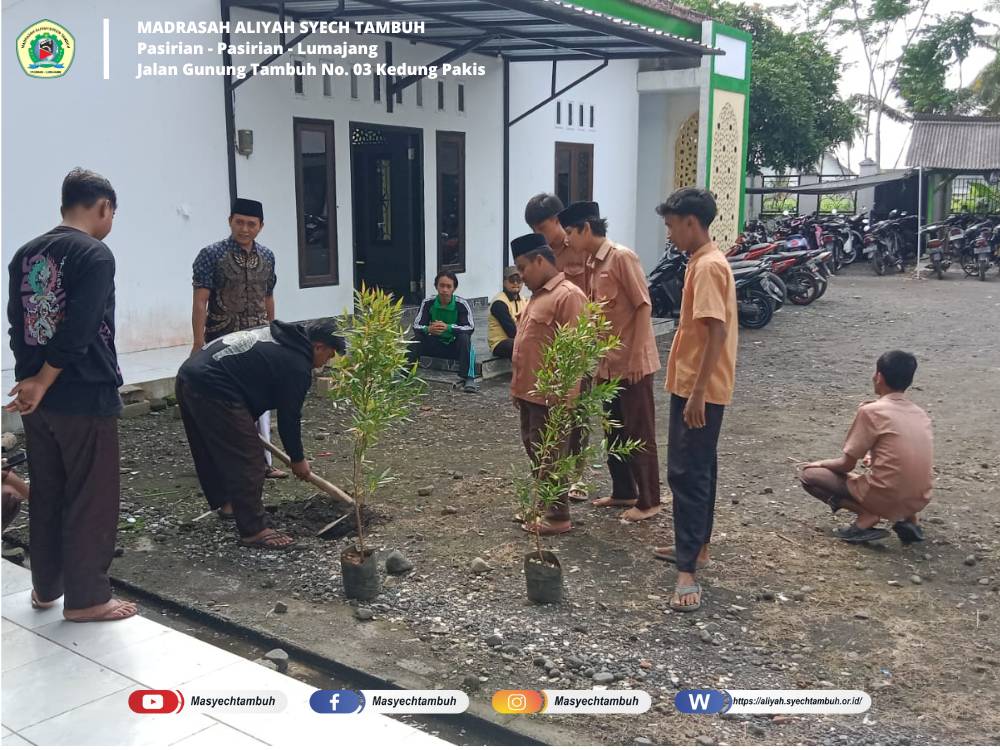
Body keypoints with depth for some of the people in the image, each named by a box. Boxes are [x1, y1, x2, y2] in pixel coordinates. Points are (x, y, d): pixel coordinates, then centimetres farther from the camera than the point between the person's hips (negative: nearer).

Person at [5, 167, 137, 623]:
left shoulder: (26, 254, 10)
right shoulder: (94, 255, -14)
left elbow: (16, 324, 12)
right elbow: (78, 332, -21)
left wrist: (33, 377, 11)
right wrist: (43, 384, -12)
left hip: (37, 397, 8)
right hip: (85, 397, -7)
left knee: (45, 494, 17)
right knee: (91, 500, 3)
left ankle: (46, 587, 29)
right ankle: (86, 598, 10)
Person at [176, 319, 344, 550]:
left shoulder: (280, 337, 21)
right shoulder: (297, 365, -6)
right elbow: (289, 416, -1)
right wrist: (298, 459, 13)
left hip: (188, 375, 10)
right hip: (213, 388, -10)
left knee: (211, 452, 25)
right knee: (244, 458, -3)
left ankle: (225, 503, 43)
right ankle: (254, 531, 1)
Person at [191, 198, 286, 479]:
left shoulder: (267, 257, 7)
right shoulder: (211, 255, -8)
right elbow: (200, 301, -10)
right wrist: (198, 344, -15)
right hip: (222, 340, -4)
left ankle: (263, 461, 14)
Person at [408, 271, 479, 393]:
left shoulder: (461, 304, -17)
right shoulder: (428, 303, -11)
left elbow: (470, 328, -25)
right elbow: (416, 326, -15)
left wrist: (448, 327, -42)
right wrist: (428, 329, -39)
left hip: (456, 346, -2)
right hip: (435, 344, 2)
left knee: (464, 338, -34)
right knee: (416, 341, -24)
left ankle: (468, 379, -34)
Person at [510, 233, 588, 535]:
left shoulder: (568, 295, -17)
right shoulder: (538, 295, 14)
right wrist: (518, 387, 19)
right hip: (530, 391, 10)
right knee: (535, 451, 17)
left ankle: (558, 516, 11)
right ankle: (543, 505, 30)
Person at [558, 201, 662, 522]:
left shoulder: (622, 257, -15)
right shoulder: (591, 264, 11)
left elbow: (644, 306, -17)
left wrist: (635, 357, -19)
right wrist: (597, 361, 15)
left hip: (632, 363, -8)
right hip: (609, 363, 9)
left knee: (639, 433, 1)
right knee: (614, 432, 16)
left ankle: (649, 501, 11)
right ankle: (623, 492, 29)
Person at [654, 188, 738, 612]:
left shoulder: (708, 266, -18)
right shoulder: (704, 262, 14)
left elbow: (717, 332, -24)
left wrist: (697, 393, -25)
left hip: (700, 390, -11)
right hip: (693, 385, 11)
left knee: (687, 474, -10)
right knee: (697, 470, 17)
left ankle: (687, 571, -7)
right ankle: (696, 547, 29)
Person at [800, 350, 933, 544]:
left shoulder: (871, 411, -9)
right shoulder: (920, 413, 9)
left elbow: (846, 465, -4)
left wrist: (820, 464, 15)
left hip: (886, 498, -6)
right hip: (918, 500, 6)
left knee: (809, 475, 8)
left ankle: (867, 516, -7)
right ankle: (907, 519, 13)